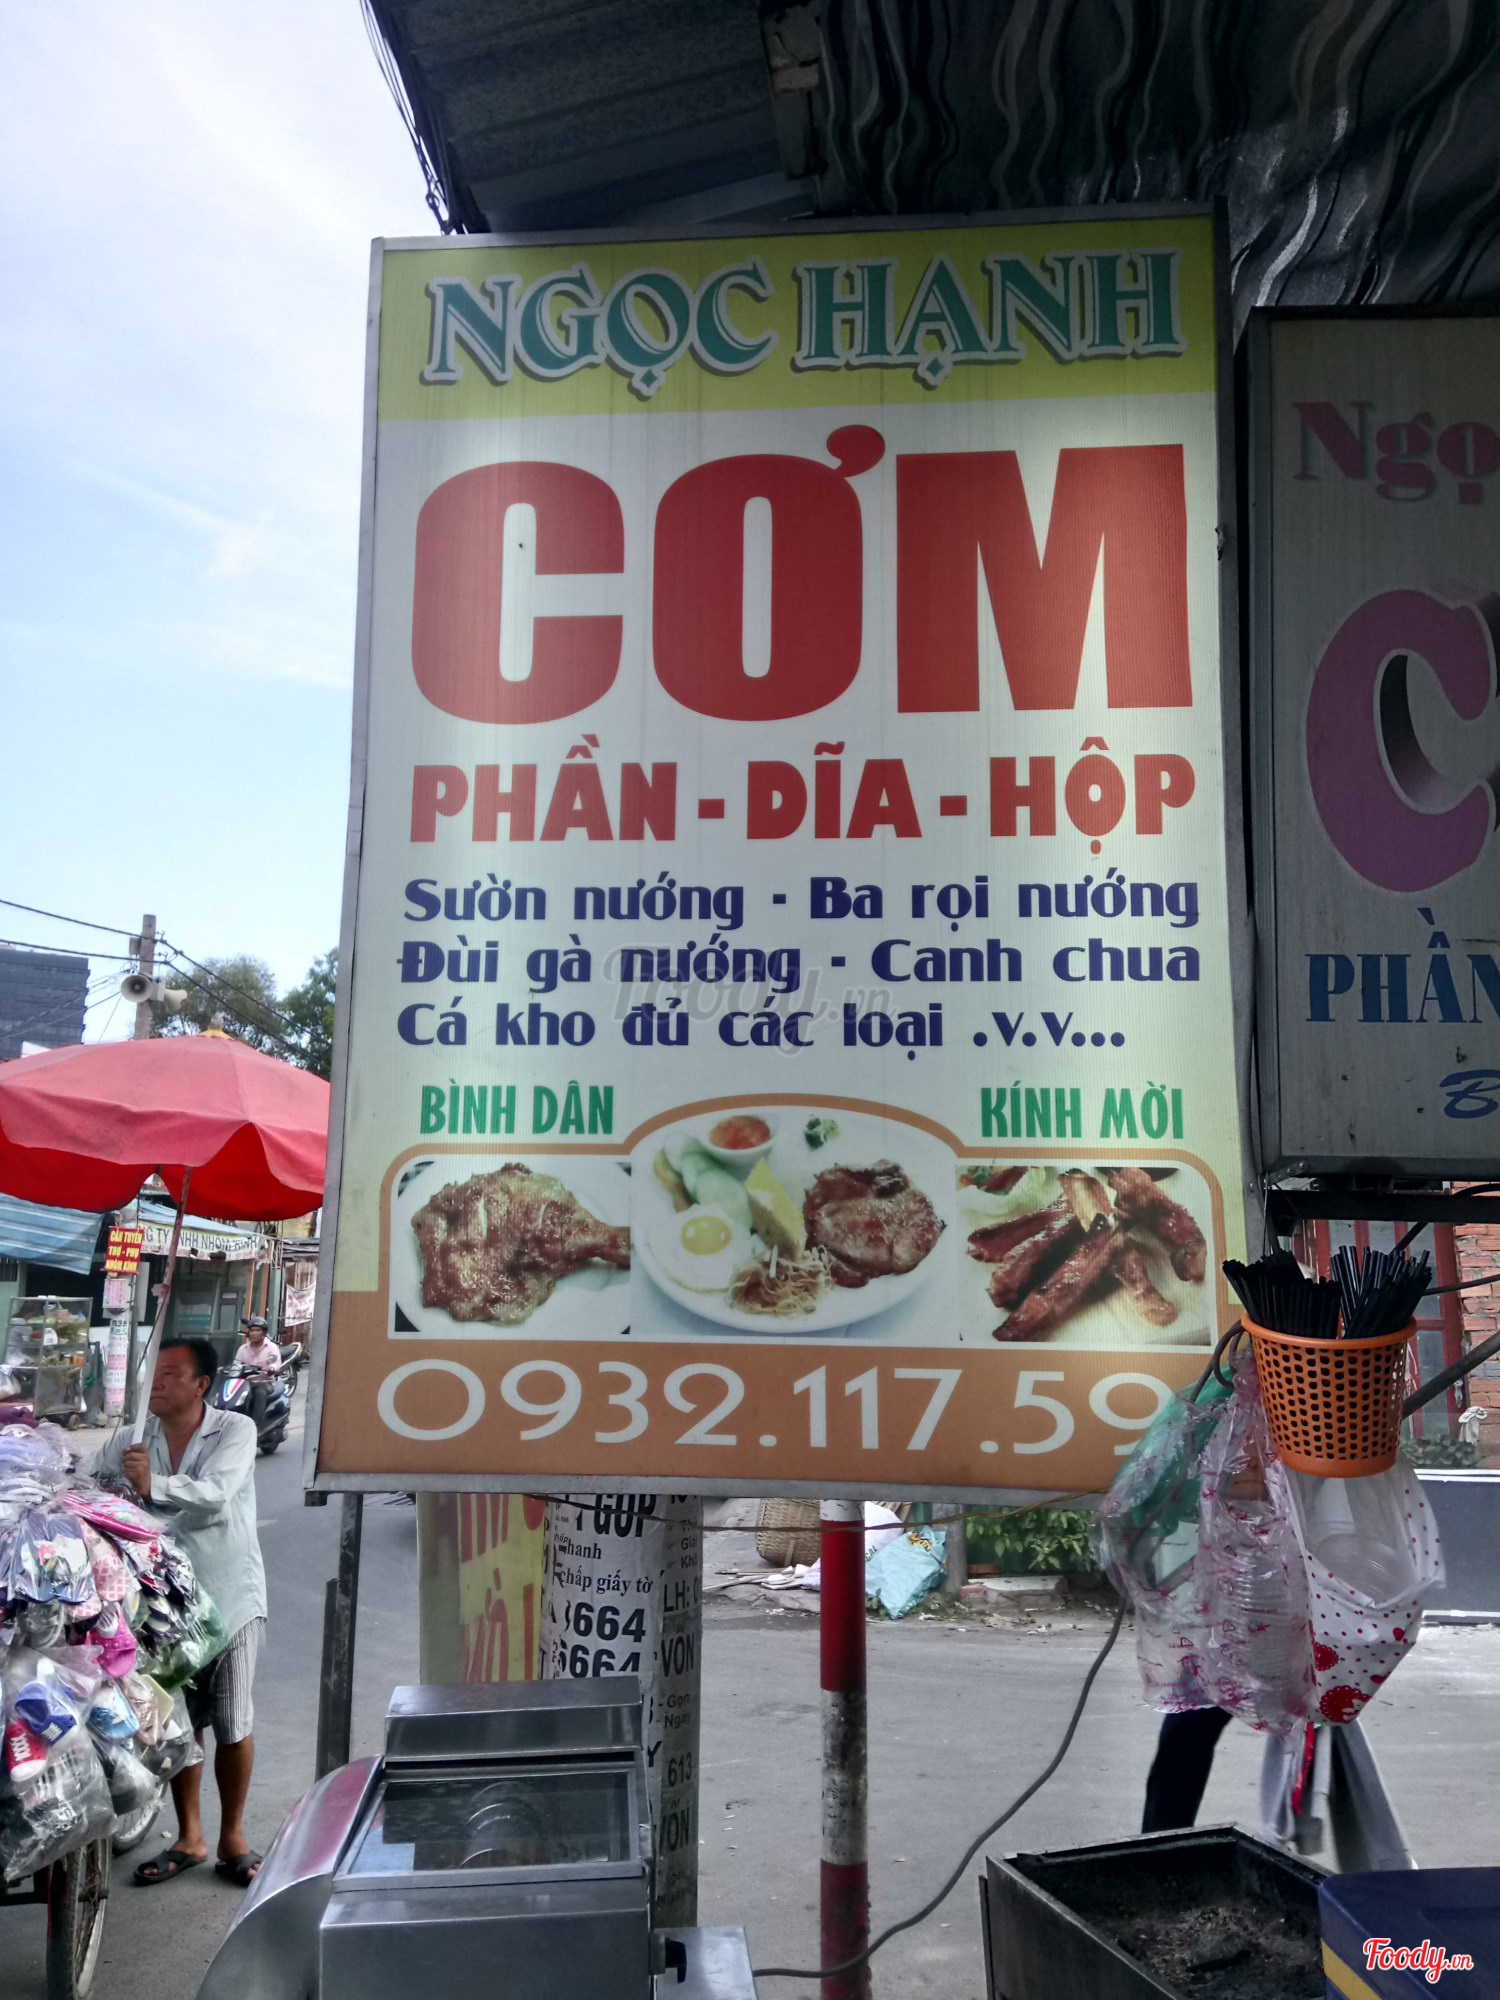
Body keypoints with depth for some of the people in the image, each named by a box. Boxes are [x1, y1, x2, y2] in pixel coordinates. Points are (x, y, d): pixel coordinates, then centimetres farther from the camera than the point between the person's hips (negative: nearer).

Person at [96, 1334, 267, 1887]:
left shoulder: (235, 1430, -14)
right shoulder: (132, 1439, 0)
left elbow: (215, 1494, -29)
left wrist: (154, 1487, -43)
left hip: (231, 1599, -3)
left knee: (232, 1727, 5)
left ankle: (232, 1838, 23)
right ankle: (189, 1838, 30)